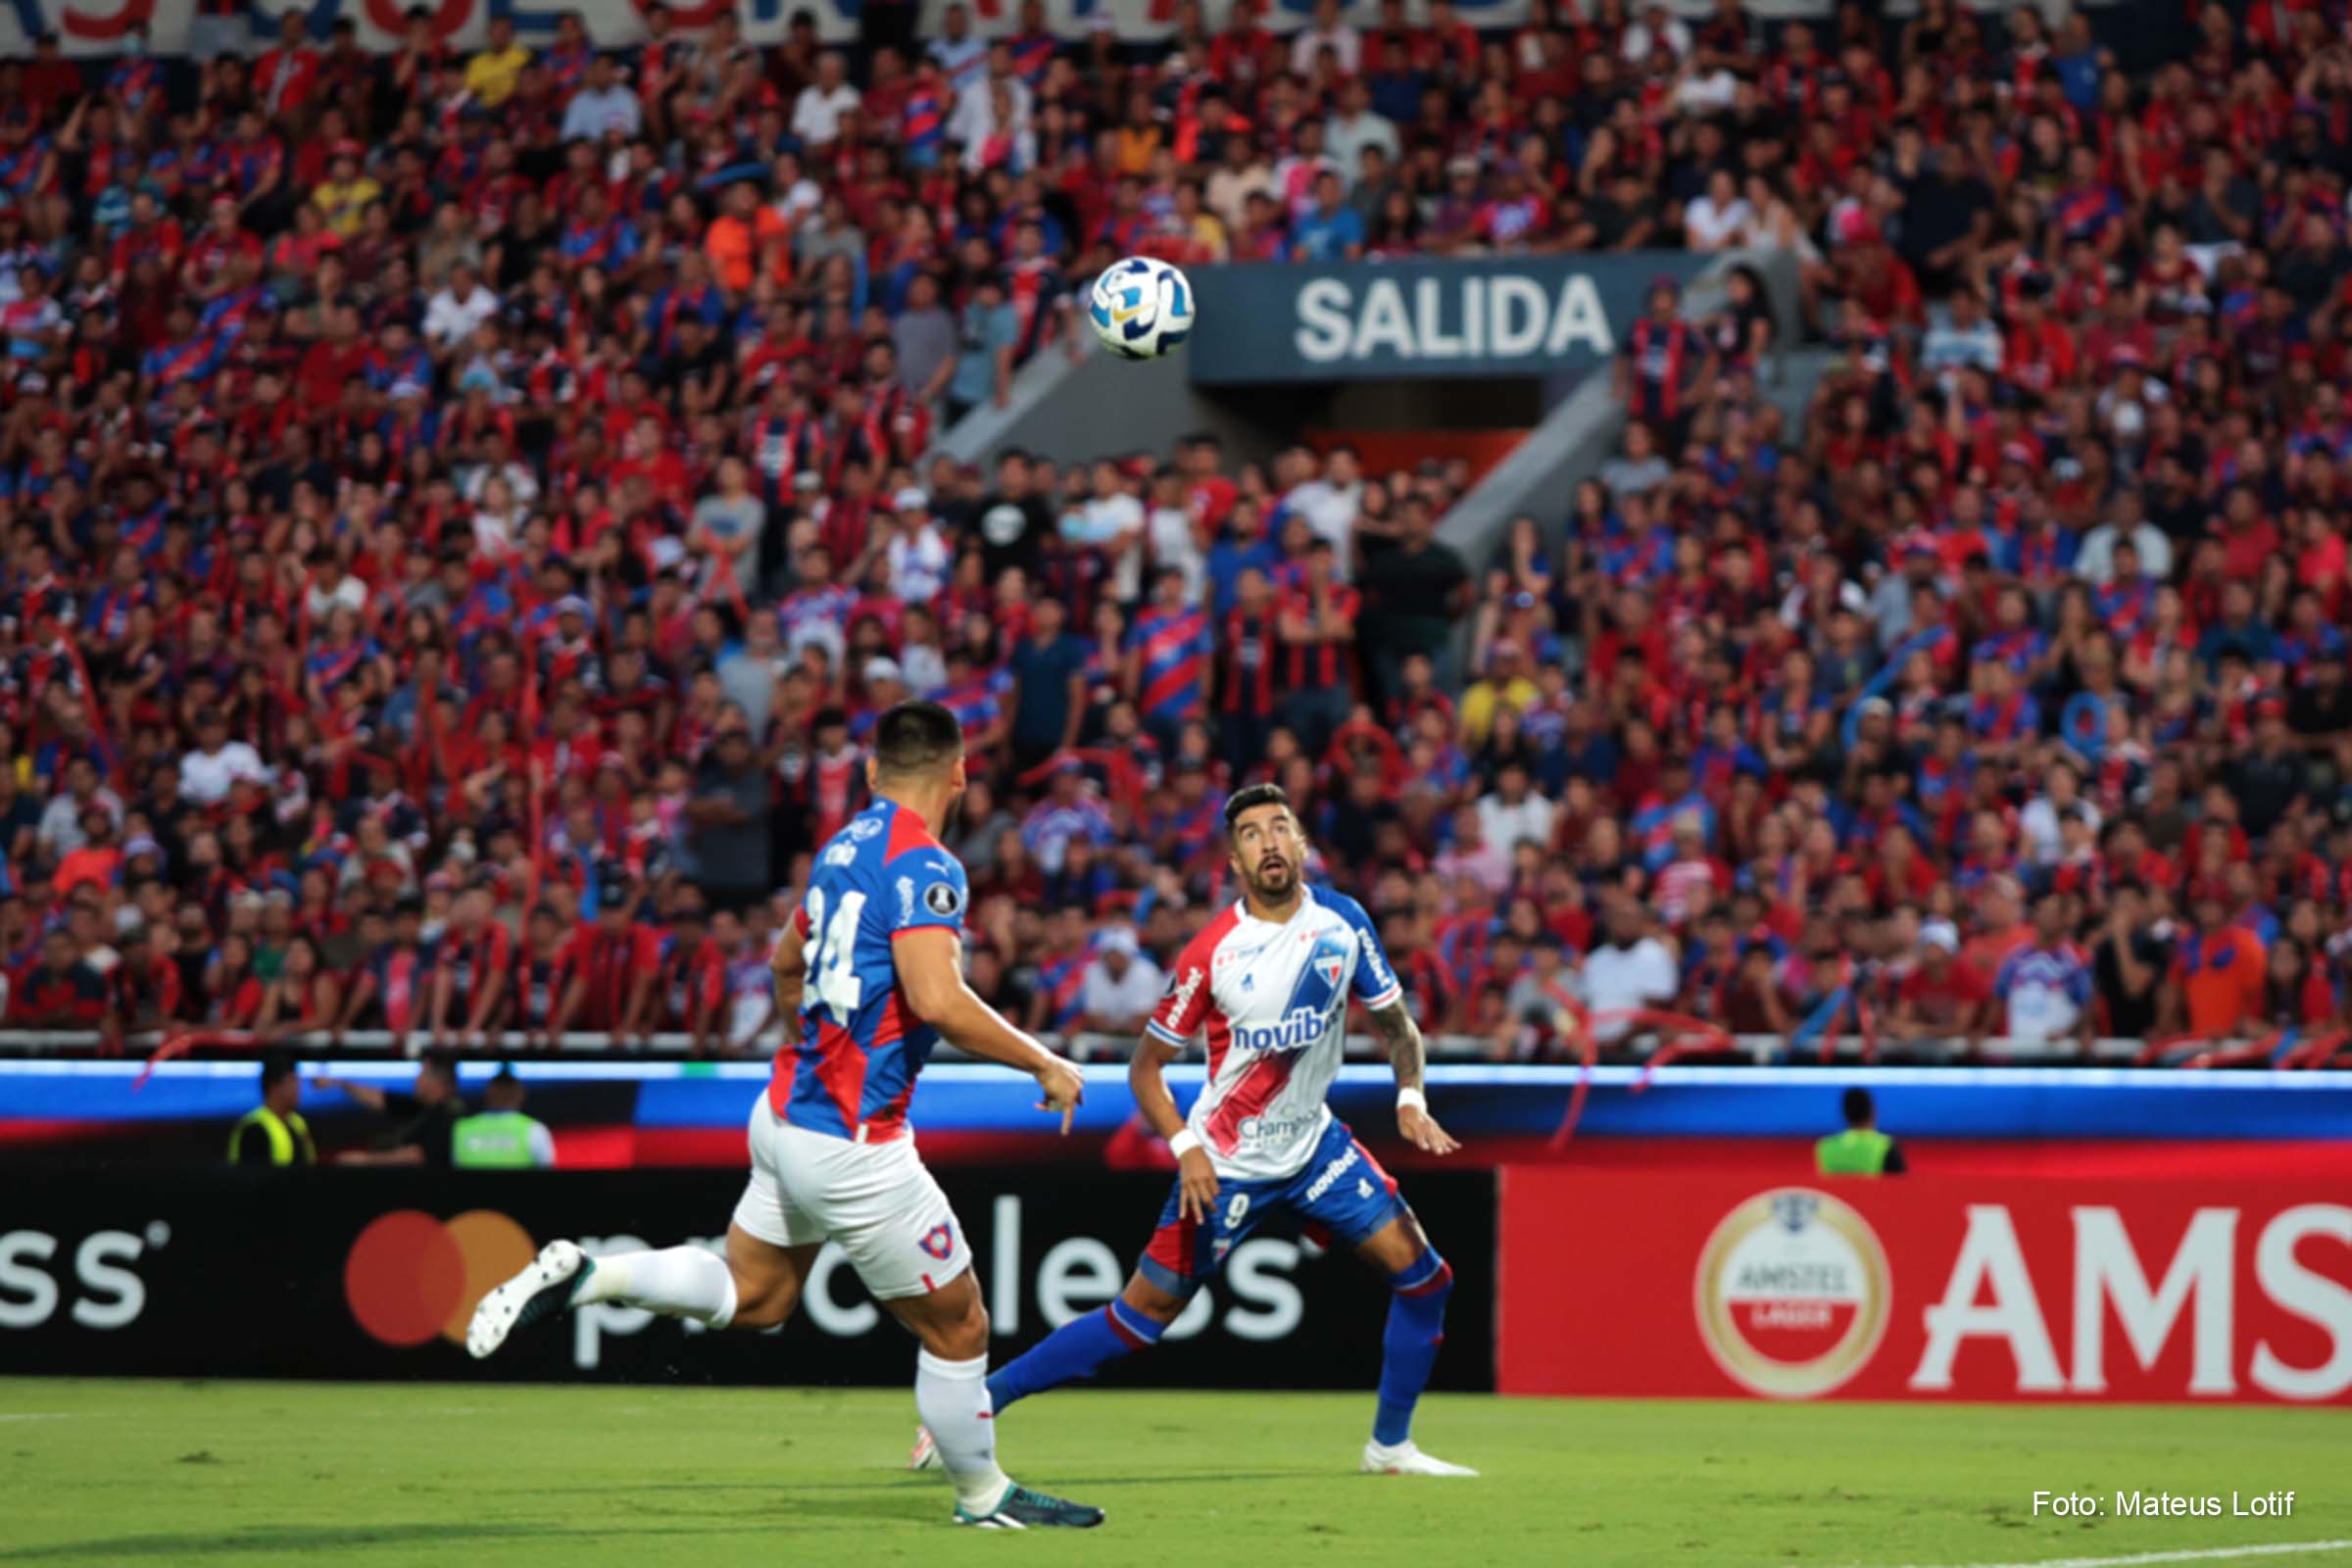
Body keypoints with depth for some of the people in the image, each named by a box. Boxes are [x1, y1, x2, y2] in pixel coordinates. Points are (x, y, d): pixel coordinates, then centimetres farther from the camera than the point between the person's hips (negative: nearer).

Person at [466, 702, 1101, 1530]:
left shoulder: (844, 848, 10)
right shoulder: (925, 868, -17)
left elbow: (787, 971, 25)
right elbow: (938, 999, -29)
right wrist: (1046, 1065, -19)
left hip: (788, 1112, 8)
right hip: (852, 1147, -8)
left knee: (751, 1296, 23)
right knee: (957, 1329, 6)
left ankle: (579, 1275, 9)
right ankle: (982, 1495, 19)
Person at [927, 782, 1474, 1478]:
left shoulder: (1344, 922, -4)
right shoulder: (1212, 952, -16)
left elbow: (1397, 1024, 9)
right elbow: (1145, 1066, -8)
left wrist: (1410, 1098, -10)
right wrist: (1186, 1148, -22)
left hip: (1313, 1144, 5)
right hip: (1225, 1162, -5)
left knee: (1422, 1274, -3)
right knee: (1148, 1309, -6)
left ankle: (1390, 1446, 13)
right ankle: (970, 1406, 1)